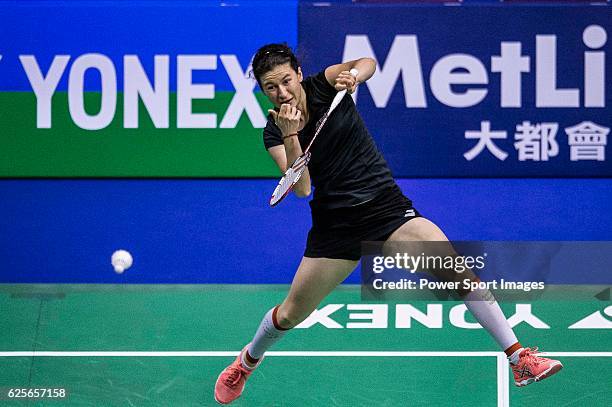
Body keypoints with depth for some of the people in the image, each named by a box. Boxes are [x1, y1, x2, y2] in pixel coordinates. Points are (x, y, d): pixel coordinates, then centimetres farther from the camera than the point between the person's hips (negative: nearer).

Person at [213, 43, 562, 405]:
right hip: (335, 224, 1)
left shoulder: (323, 85, -6)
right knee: (291, 313, 9)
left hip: (387, 207, -1)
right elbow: (301, 188, -17)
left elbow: (367, 63, -22)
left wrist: (354, 74, -42)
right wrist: (290, 136, -29)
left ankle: (520, 359, -18)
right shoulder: (274, 133, -6)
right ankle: (247, 362, 42)